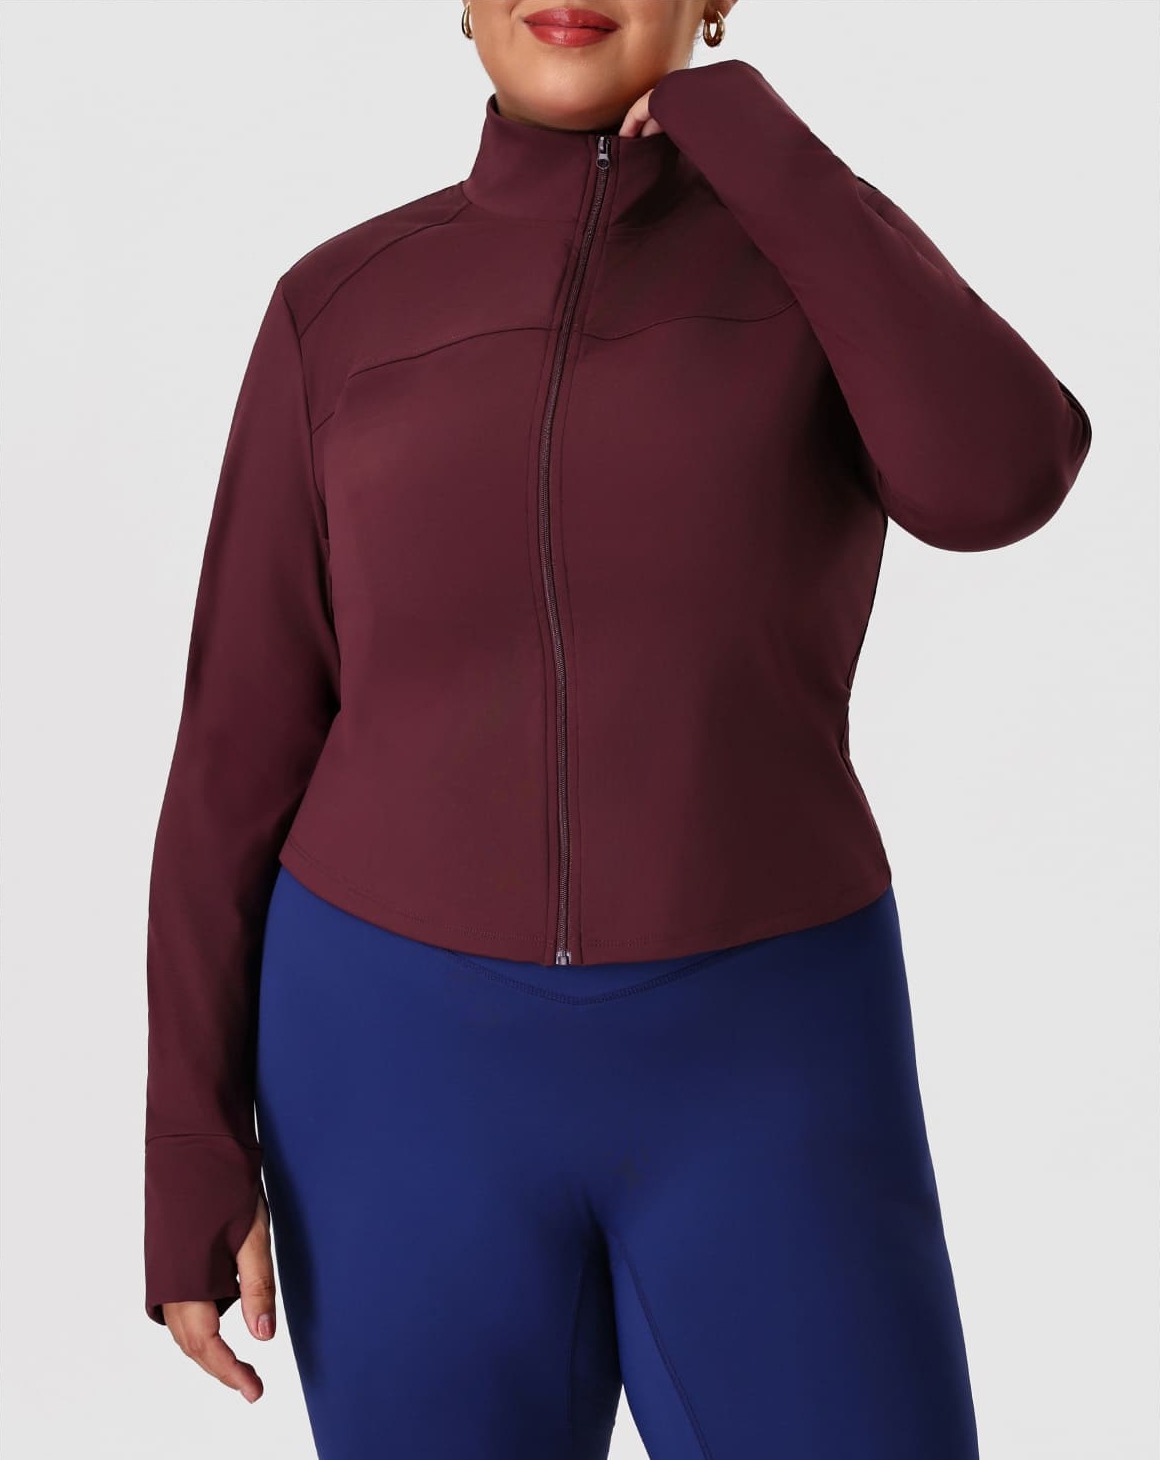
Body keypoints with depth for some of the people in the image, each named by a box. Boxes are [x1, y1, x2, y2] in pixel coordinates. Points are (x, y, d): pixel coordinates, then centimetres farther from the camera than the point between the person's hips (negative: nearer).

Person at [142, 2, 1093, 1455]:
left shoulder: (831, 258, 2)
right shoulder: (339, 311, 2)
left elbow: (994, 481, -21)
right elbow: (243, 748, 2)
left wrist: (735, 128, -11)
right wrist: (190, 1158, -1)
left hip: (748, 1077, 0)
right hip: (418, 1062, 1)